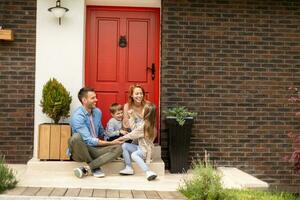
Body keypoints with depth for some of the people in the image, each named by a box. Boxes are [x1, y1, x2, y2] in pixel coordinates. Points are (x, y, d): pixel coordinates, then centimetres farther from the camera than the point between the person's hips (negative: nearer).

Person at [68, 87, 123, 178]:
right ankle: (95, 167, -17)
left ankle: (86, 168, -28)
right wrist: (110, 143, -19)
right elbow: (89, 141, -23)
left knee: (118, 148, -20)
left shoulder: (97, 112, 4)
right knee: (76, 137, -38)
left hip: (94, 149, 6)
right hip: (80, 151, -5)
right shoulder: (77, 116, -19)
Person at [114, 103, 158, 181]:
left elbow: (132, 135, -15)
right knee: (124, 146, 2)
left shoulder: (144, 125, -21)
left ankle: (148, 172, -40)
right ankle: (129, 168, -2)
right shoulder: (145, 122, 7)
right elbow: (135, 129, 13)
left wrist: (120, 139, -3)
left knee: (134, 154, -36)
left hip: (145, 150, -10)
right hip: (141, 147, 10)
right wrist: (131, 117, 15)